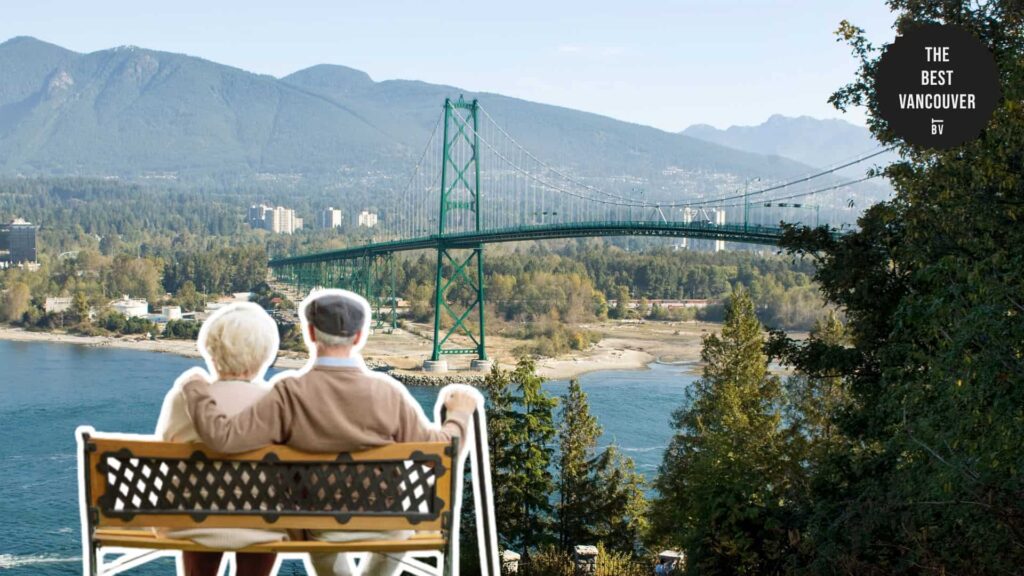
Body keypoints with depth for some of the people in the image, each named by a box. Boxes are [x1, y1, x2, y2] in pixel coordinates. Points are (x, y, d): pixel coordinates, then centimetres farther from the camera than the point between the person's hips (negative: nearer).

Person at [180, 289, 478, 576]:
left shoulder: (290, 395, -22)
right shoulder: (388, 392, -18)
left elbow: (223, 437, -26)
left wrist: (196, 390, -9)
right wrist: (459, 415, 9)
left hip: (321, 527, 0)